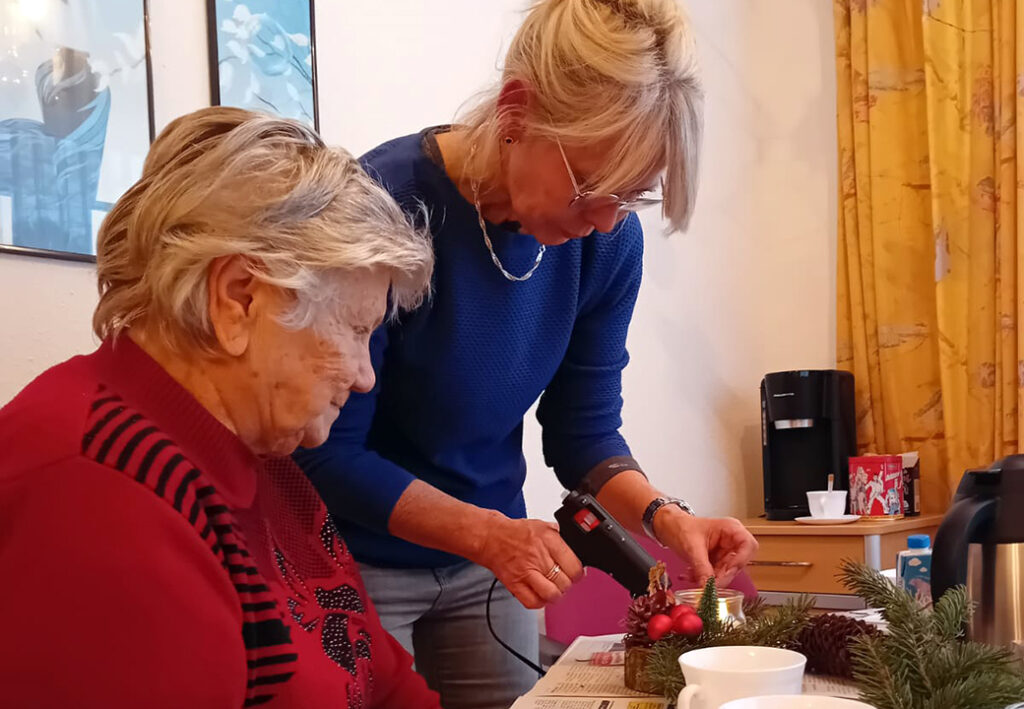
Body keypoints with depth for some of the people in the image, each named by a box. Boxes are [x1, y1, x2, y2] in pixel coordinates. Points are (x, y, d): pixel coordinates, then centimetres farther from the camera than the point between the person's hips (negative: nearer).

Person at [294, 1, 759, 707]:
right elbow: (328, 454, -21)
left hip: (489, 564, 5)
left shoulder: (607, 239, -12)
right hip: (357, 562, -4)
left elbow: (584, 430, -1)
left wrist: (663, 515, -19)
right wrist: (488, 532, -30)